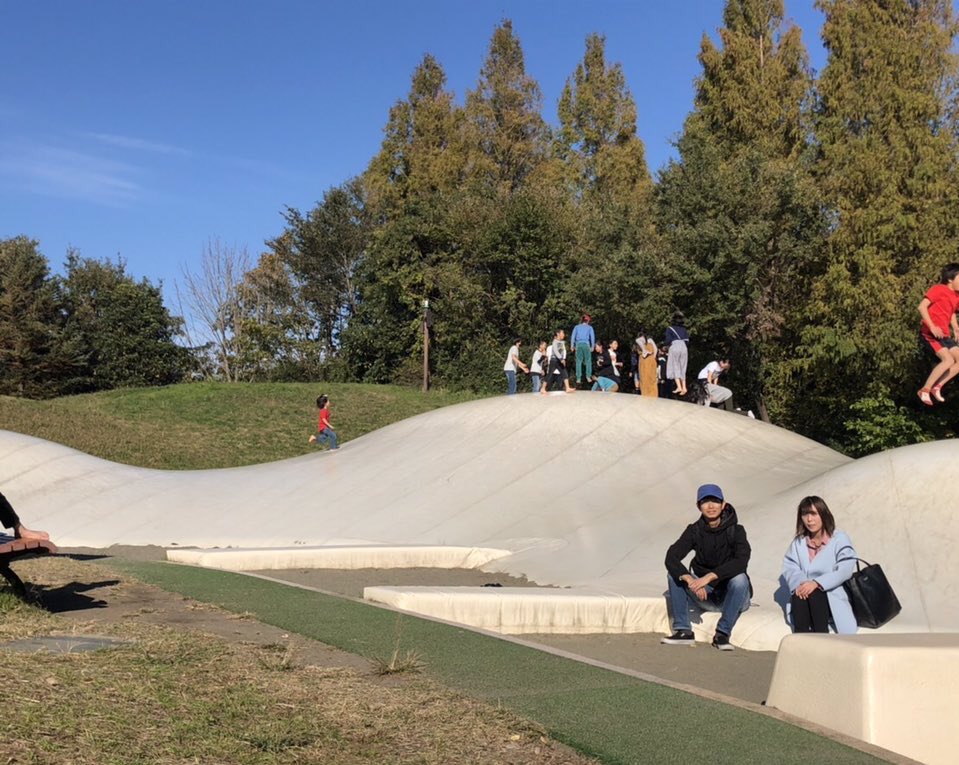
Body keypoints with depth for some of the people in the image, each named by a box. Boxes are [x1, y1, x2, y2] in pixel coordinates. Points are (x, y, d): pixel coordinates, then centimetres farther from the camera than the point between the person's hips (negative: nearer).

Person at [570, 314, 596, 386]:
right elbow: (592, 337, 2)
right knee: (588, 361, 5)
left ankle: (578, 378, -3)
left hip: (578, 344, 2)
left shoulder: (577, 327, 13)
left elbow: (573, 336, 6)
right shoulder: (589, 328, 8)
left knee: (578, 361, 2)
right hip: (586, 344, -2)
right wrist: (592, 346, 6)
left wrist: (572, 346, 8)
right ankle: (588, 376, -6)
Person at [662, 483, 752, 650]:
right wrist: (690, 580, -35)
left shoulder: (736, 531, -12)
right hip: (705, 595, 3)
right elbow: (671, 557, -18)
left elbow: (741, 561, -31)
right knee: (674, 574, -16)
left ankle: (722, 634, -23)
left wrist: (709, 577, -40)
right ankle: (683, 631, -16)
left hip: (732, 597, -3)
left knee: (739, 578, -33)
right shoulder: (694, 531, -5)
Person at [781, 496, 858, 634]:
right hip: (806, 593, 3)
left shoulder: (839, 538, 1)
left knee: (814, 594, -34)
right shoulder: (798, 542, 13)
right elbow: (789, 568, 2)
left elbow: (845, 570, -12)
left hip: (833, 596, -3)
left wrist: (816, 583, -25)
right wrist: (799, 584, -22)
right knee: (799, 593, -30)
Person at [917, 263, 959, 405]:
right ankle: (925, 390, -12)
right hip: (929, 333, -8)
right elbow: (922, 306, -18)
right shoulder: (938, 289, -9)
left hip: (944, 335, 8)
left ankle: (937, 387, 6)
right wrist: (932, 327, -24)